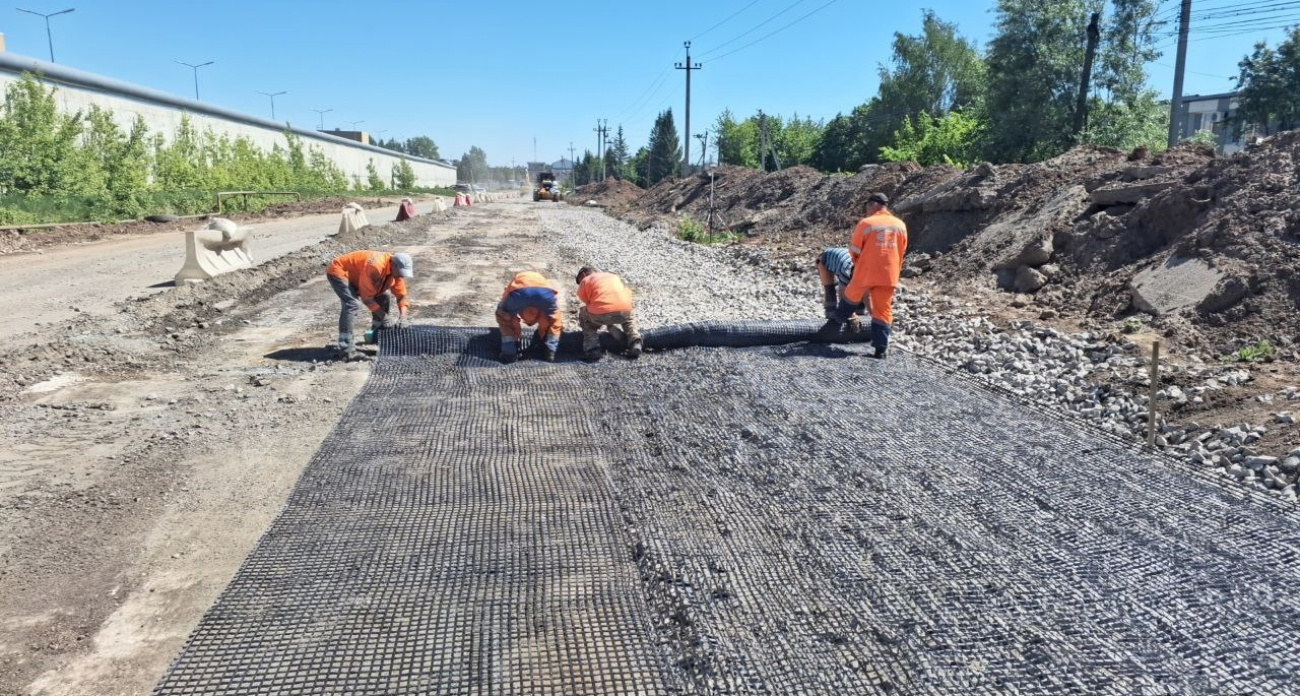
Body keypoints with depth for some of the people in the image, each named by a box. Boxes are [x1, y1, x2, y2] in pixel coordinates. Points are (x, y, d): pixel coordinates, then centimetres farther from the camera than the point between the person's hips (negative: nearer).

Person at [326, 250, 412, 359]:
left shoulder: (396, 270, -11)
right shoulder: (375, 266, -37)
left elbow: (401, 295, -3)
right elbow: (367, 296, -31)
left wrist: (402, 317, -18)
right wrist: (384, 316, -27)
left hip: (357, 276, 9)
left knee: (384, 297, 6)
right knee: (352, 304, -29)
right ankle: (346, 349, -28)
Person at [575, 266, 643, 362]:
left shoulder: (585, 280, 22)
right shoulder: (614, 276, 34)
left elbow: (586, 300, 21)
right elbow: (628, 295, 31)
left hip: (600, 314, -3)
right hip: (624, 311, 3)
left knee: (583, 316, 31)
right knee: (630, 316, 40)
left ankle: (592, 350, 14)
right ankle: (634, 343, 14)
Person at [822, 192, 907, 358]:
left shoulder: (866, 223, -8)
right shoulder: (900, 225, 6)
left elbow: (854, 250, -1)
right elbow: (901, 252, 14)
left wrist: (858, 262, 19)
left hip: (865, 272, -3)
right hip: (889, 275, 3)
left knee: (851, 298, 21)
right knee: (883, 310, 7)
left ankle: (836, 324, 35)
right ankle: (881, 348, 5)